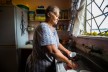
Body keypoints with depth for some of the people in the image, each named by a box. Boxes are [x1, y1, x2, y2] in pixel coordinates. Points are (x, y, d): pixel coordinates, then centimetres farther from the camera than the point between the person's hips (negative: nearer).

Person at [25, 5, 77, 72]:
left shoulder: (53, 29, 6)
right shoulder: (43, 27, -23)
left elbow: (57, 44, 17)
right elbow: (53, 50, -30)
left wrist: (67, 51, 6)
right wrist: (68, 61, -22)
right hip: (40, 66, -8)